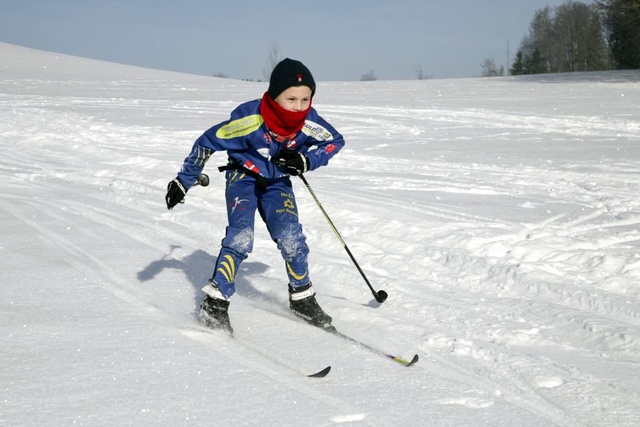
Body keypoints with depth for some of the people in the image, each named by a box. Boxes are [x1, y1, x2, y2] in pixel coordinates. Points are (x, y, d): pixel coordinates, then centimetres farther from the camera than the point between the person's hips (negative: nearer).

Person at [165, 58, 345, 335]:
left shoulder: (308, 122, -23)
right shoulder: (249, 120, -33)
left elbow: (335, 141, -3)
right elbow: (207, 142, -21)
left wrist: (307, 160, -21)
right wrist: (184, 181, -15)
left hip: (277, 182, 3)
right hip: (244, 176, -3)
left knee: (291, 238, -9)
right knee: (241, 237, -21)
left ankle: (302, 299, 13)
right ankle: (215, 303, -14)